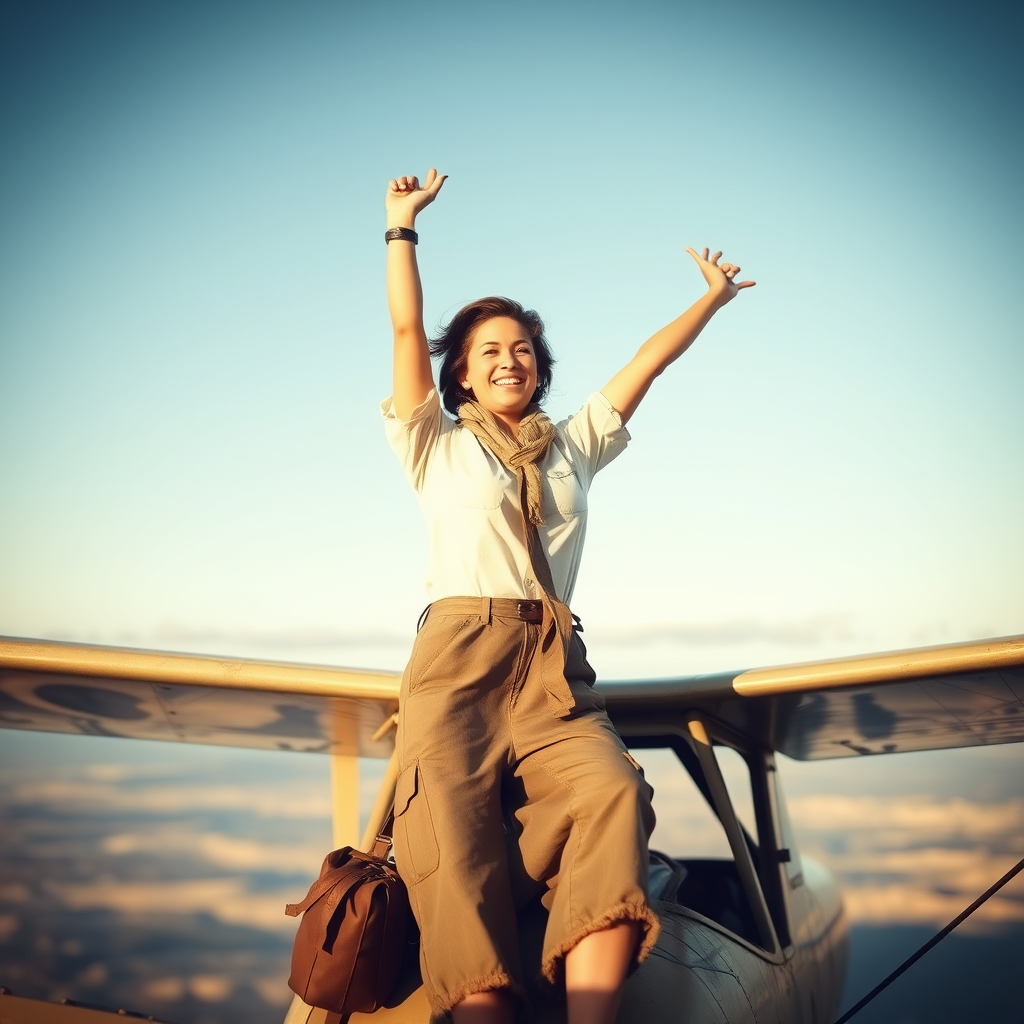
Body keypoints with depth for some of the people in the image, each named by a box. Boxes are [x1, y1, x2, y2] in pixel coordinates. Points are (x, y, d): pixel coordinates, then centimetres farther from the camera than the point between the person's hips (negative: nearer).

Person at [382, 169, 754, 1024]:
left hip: (556, 669, 2)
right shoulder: (438, 447, 22)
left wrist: (712, 298, 36)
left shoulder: (572, 447, 29)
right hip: (459, 656, -1)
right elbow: (406, 329, 17)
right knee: (455, 833, -29)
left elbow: (645, 365, 32)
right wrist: (402, 223, 19)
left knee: (613, 792, -31)